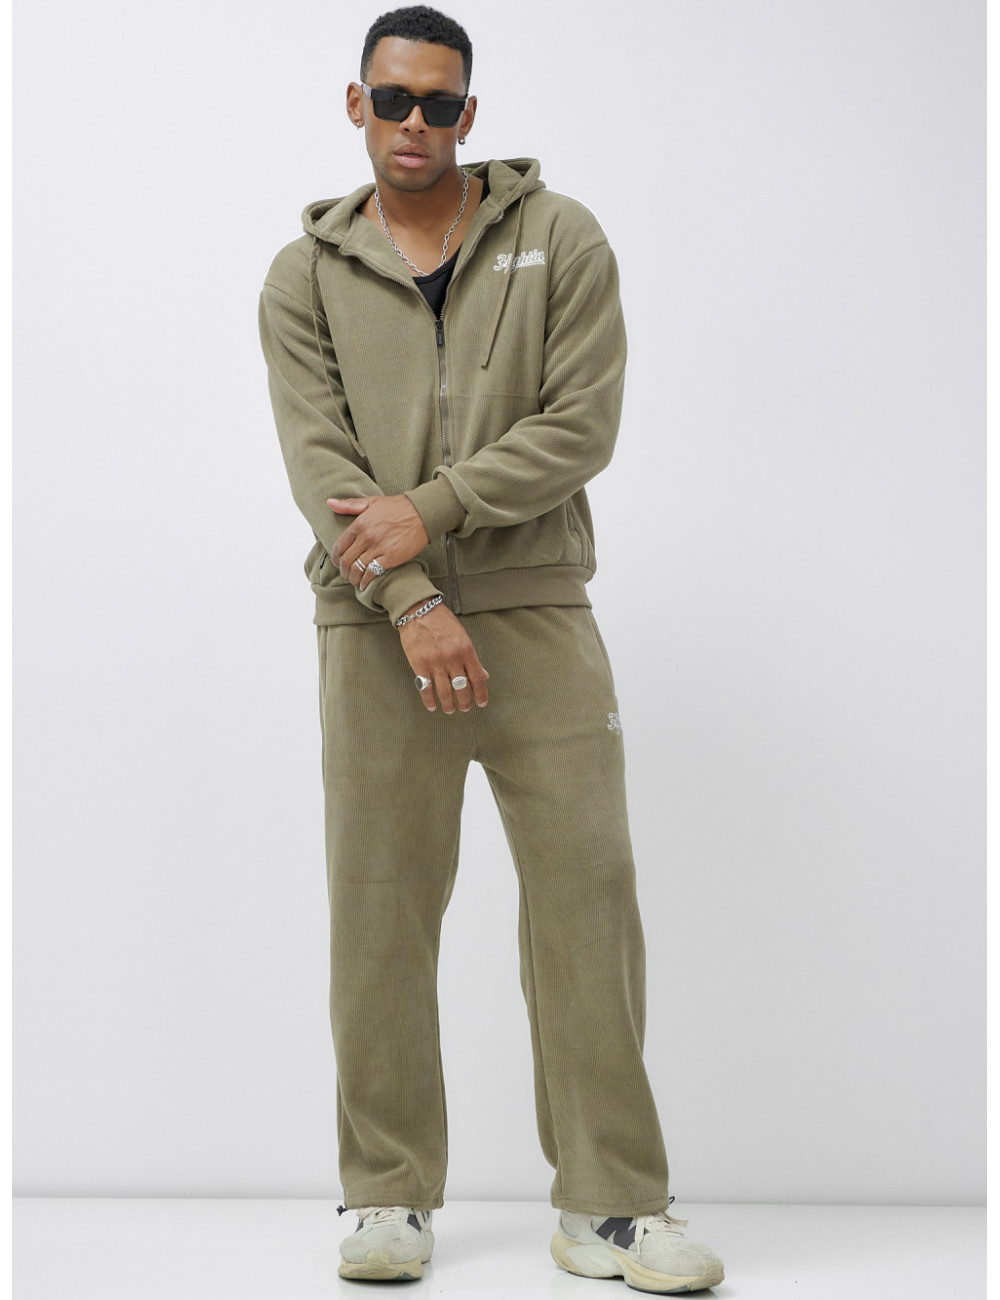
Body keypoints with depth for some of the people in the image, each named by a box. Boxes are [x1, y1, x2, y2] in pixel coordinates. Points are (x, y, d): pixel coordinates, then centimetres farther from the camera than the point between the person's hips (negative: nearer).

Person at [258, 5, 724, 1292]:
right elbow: (319, 460, -4)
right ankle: (390, 1196, 15)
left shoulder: (560, 240, 5)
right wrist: (411, 601, -16)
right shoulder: (306, 275, 7)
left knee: (587, 887, -3)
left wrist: (431, 510, -14)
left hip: (537, 607, 0)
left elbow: (581, 426, -5)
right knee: (379, 907, 3)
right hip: (375, 625, 1)